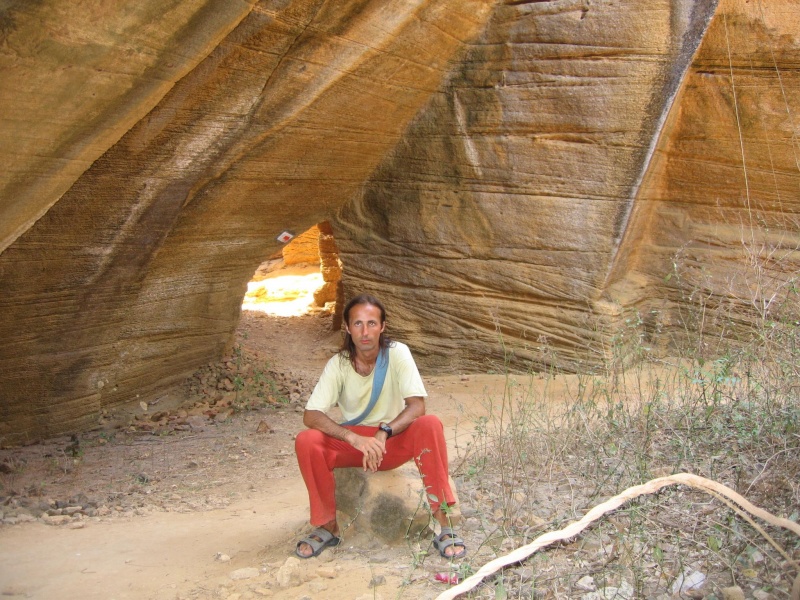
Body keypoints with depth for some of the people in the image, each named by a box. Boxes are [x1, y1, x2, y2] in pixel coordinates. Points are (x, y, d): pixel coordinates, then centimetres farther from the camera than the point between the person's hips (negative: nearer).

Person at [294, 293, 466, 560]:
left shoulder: (397, 353, -15)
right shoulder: (338, 364, -12)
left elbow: (417, 406, -22)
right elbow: (310, 416, -21)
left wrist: (383, 433, -39)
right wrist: (355, 438, -36)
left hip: (395, 441, -1)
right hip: (352, 442, 1)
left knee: (430, 425, -32)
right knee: (306, 441, -26)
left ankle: (443, 523, -26)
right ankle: (328, 526, -9)